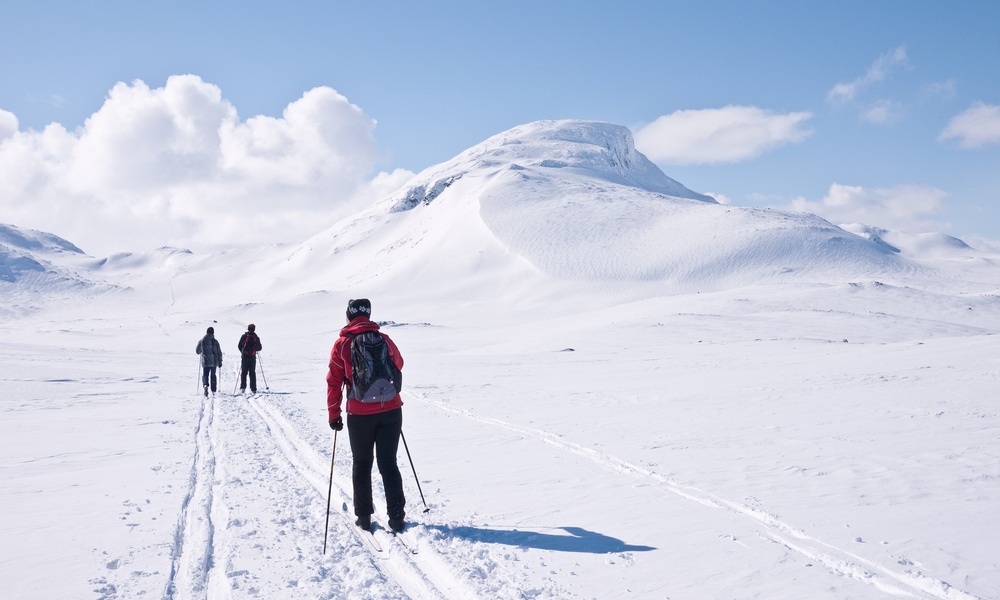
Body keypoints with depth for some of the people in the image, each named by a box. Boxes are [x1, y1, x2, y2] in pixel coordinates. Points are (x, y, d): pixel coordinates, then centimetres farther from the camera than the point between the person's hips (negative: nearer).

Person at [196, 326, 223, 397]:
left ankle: (205, 385, -24)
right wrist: (220, 362, 6)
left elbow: (197, 351, 8)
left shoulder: (201, 341, -3)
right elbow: (219, 352, -3)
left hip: (205, 362, -1)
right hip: (214, 362, 1)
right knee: (213, 375, 14)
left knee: (205, 375, 7)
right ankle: (213, 391, 19)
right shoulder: (215, 341, -5)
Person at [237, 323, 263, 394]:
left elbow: (239, 346, 1)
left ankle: (242, 388, -3)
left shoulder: (244, 336, -2)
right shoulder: (256, 337, 1)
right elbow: (259, 348, 6)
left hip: (245, 356, -1)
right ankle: (253, 389, 2)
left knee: (243, 372, 6)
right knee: (252, 373, 5)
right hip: (253, 357, 1)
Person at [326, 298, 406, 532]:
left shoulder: (342, 345, -3)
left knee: (362, 464, 14)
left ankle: (364, 516, 19)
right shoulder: (384, 340, 2)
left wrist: (334, 414, 8)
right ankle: (396, 517, 5)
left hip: (360, 414, -1)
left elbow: (334, 382, -1)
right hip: (390, 411, 1)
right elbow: (398, 365, 21)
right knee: (388, 463, 8)